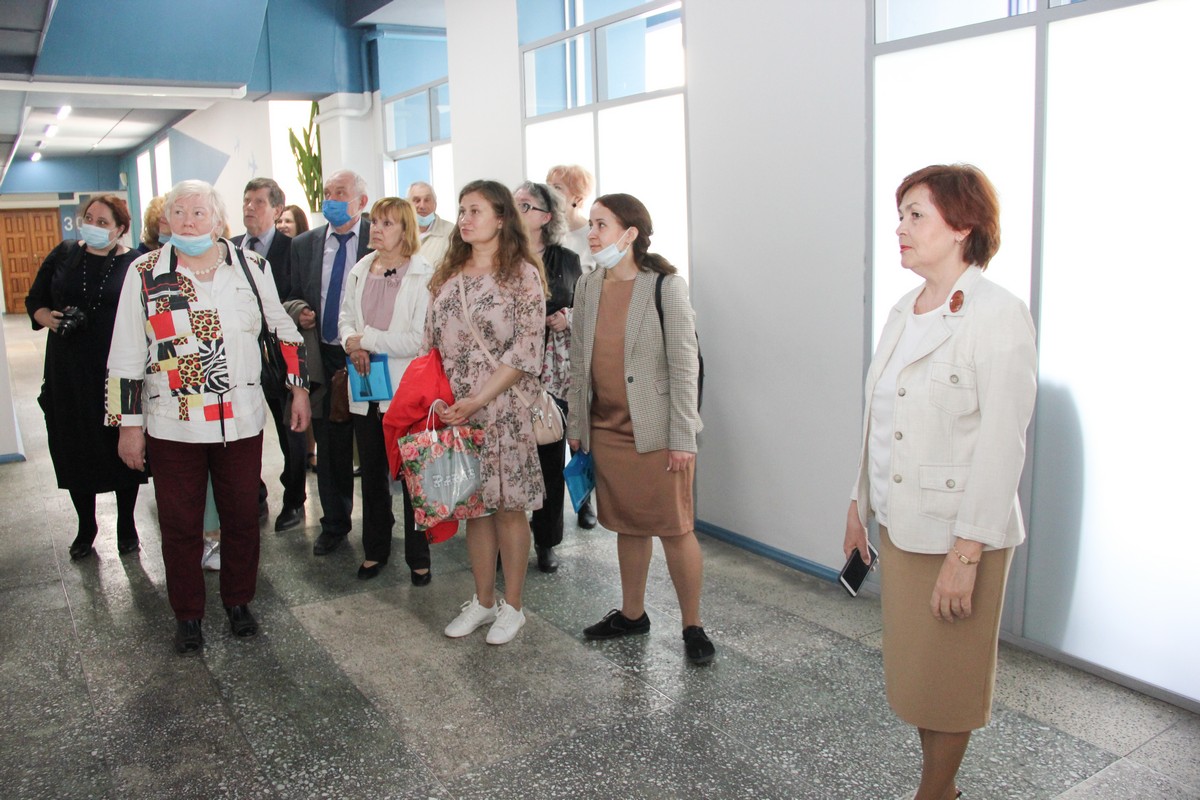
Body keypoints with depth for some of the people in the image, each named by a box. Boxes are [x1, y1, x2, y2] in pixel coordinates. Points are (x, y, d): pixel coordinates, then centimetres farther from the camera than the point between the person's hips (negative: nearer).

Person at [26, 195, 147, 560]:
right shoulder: (64, 255, 3)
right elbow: (34, 301, 11)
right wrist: (50, 318, -11)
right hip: (68, 373, 3)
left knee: (123, 450, 9)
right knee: (73, 450, 11)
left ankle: (126, 524, 28)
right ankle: (86, 526, 30)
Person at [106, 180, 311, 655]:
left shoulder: (251, 268, 2)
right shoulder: (144, 274, -2)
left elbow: (285, 329, 12)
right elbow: (126, 357, 0)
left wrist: (299, 387, 8)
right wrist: (129, 424, -1)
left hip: (242, 420, 1)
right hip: (172, 425, -1)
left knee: (242, 517, 11)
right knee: (180, 525, 9)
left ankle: (238, 602, 31)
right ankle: (187, 615, 26)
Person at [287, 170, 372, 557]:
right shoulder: (304, 244, 9)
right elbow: (293, 296, 16)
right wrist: (298, 311, -7)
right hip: (324, 359, 4)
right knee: (330, 448, 12)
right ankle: (334, 523, 27)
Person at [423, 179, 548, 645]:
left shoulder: (522, 274, -5)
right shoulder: (449, 276, 12)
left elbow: (527, 349, -13)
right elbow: (431, 344, 12)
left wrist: (478, 400, -18)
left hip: (504, 409, -5)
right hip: (455, 411, 5)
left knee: (508, 506, 3)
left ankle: (512, 606, 17)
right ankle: (483, 601, 25)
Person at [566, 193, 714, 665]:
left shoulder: (666, 286, -9)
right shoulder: (588, 288, 8)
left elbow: (684, 365, -11)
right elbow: (579, 361, 12)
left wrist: (682, 438, -13)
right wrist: (575, 424, 11)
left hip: (656, 430, -5)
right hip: (607, 428, 5)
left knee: (674, 529, 0)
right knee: (628, 525, 16)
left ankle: (692, 626, 15)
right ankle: (632, 613, 31)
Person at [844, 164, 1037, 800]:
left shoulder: (999, 317, -16)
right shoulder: (905, 311, 7)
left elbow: (1001, 446, -19)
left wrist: (966, 554, -20)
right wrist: (860, 503, 14)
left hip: (961, 532, -7)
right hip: (901, 523, 8)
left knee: (947, 676, 10)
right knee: (912, 670, 18)